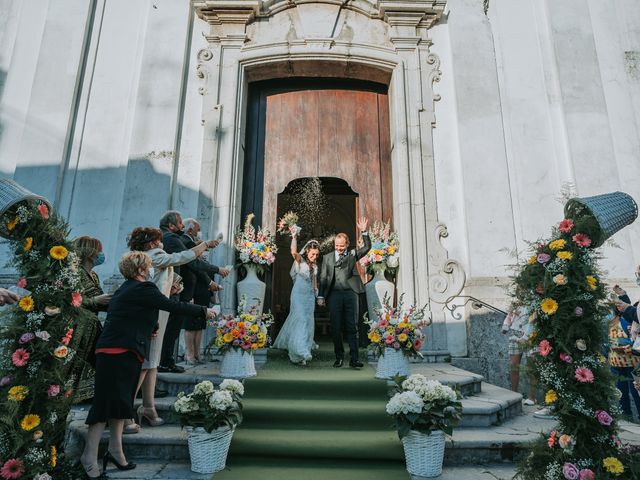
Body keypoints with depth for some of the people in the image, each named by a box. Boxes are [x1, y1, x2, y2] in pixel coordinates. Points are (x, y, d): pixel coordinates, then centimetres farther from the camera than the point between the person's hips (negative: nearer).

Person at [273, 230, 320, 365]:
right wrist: (294, 237, -34)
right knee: (301, 319, -13)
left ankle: (288, 344, 28)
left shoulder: (314, 265, 11)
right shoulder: (300, 261, -8)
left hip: (310, 296, 7)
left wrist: (317, 294, 16)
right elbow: (294, 252, -29)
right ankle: (301, 353, -11)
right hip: (299, 294, -7)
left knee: (308, 321, 10)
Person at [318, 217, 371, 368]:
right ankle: (339, 357, 16)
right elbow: (323, 277, 10)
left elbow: (367, 247, 5)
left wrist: (364, 232, -7)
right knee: (335, 327, 4)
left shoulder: (352, 254, 13)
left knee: (352, 327, -1)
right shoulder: (327, 257, 13)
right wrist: (321, 296, 2)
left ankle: (354, 359, 2)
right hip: (334, 294, 1)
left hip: (350, 293, -1)